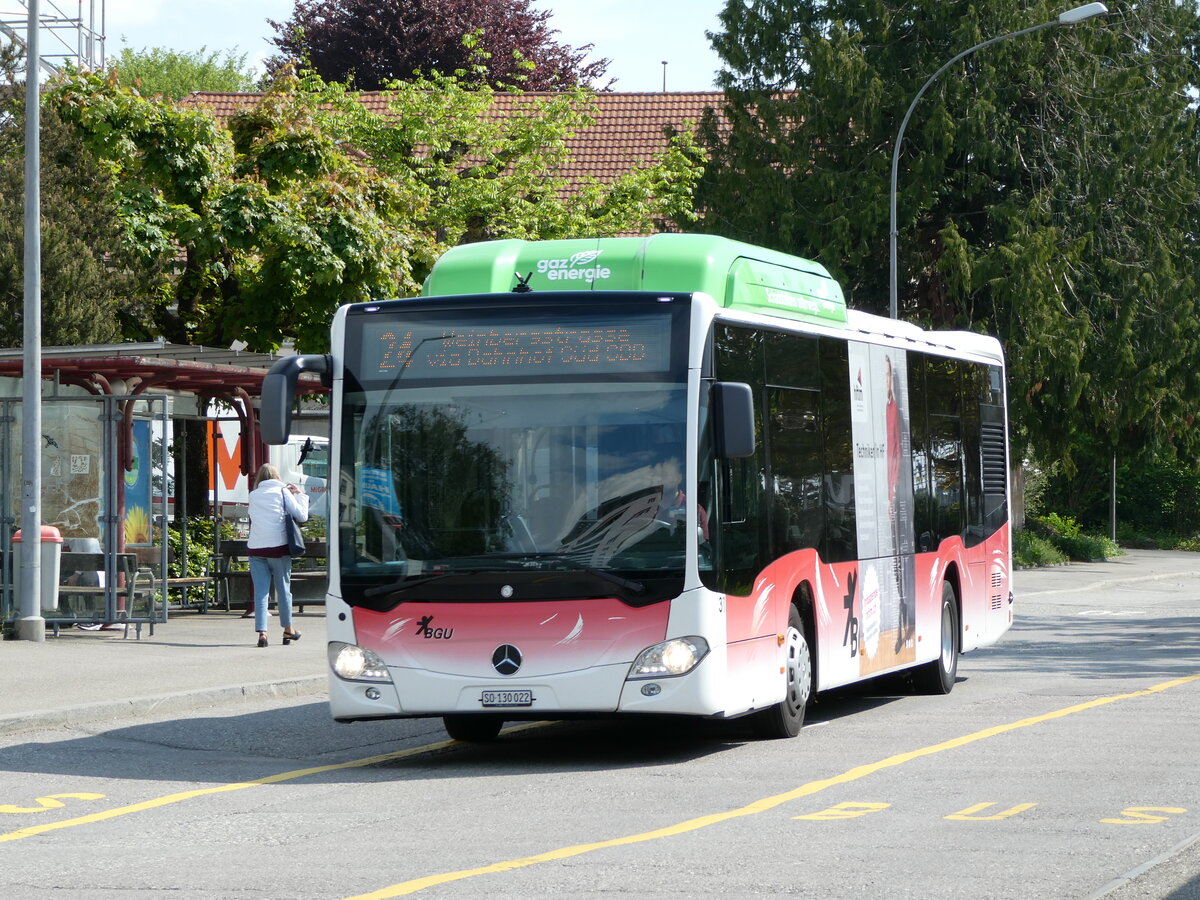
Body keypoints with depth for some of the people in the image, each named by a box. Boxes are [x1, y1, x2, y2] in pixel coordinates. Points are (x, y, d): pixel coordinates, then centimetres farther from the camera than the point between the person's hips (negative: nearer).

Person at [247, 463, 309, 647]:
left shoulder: (253, 495, 11)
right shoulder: (282, 492, 2)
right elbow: (301, 516, -1)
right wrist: (300, 495, 15)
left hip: (255, 548, 2)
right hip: (278, 547, -2)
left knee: (260, 591, 0)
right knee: (283, 588, 12)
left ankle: (262, 632, -12)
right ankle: (288, 630, 23)